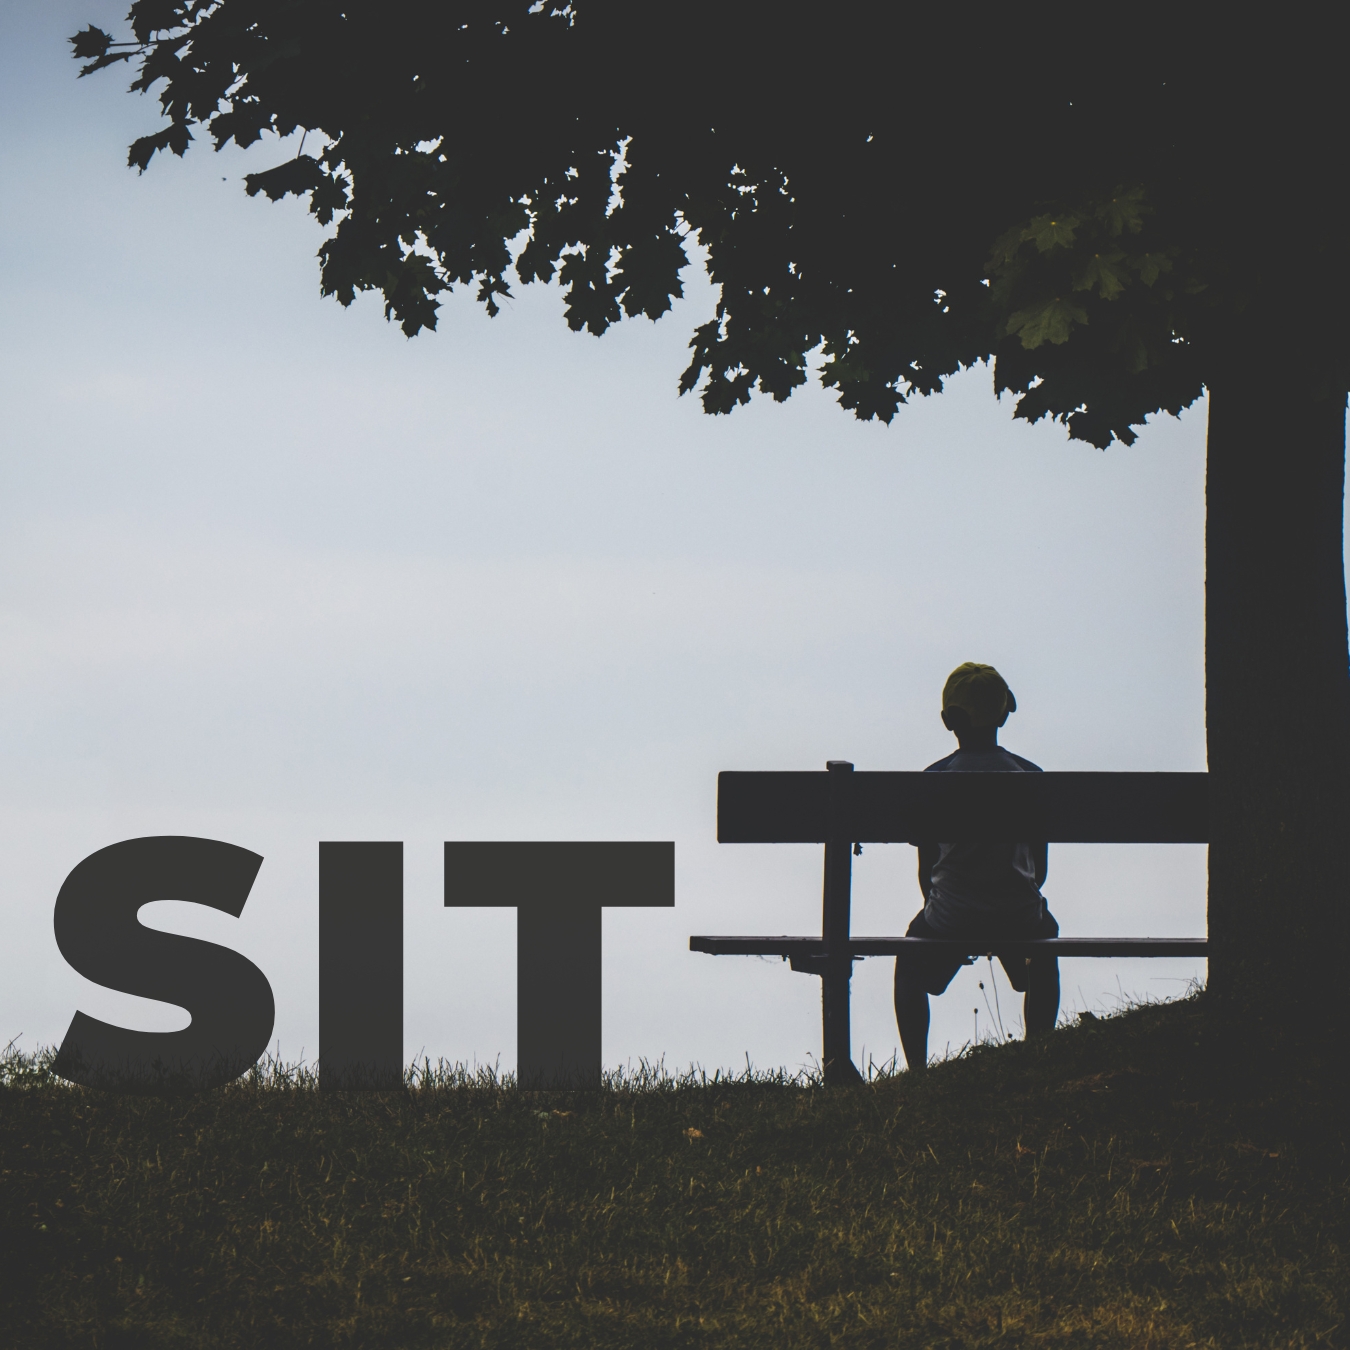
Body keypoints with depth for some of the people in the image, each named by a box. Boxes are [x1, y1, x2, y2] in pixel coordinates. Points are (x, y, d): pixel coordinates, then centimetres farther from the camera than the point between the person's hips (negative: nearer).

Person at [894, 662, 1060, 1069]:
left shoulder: (932, 780, -3)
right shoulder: (1030, 776, 1)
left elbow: (926, 868, 4)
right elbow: (1039, 865, 8)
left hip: (950, 917, -1)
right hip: (1020, 917, 1)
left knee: (910, 967, 32)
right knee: (1044, 959, 37)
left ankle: (917, 1072, 20)